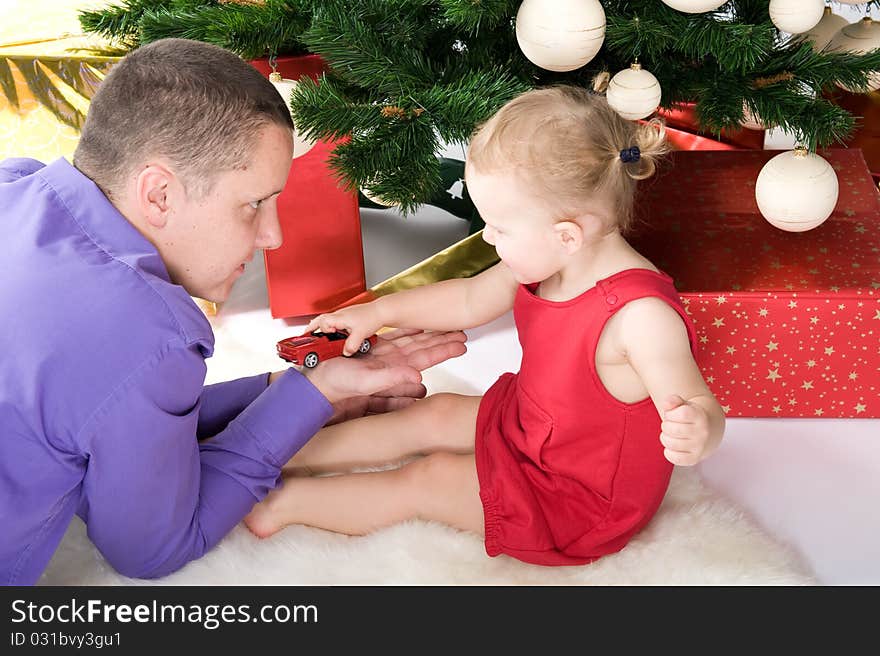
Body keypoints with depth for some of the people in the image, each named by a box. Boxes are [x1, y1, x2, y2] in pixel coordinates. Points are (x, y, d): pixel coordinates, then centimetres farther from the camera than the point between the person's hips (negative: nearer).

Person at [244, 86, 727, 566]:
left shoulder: (642, 315, -37)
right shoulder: (542, 263, -10)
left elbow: (701, 408, -35)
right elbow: (470, 300, 7)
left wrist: (697, 430, -59)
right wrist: (379, 312, 8)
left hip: (586, 502, -8)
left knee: (427, 479, -6)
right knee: (433, 414, 10)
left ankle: (286, 501, 10)